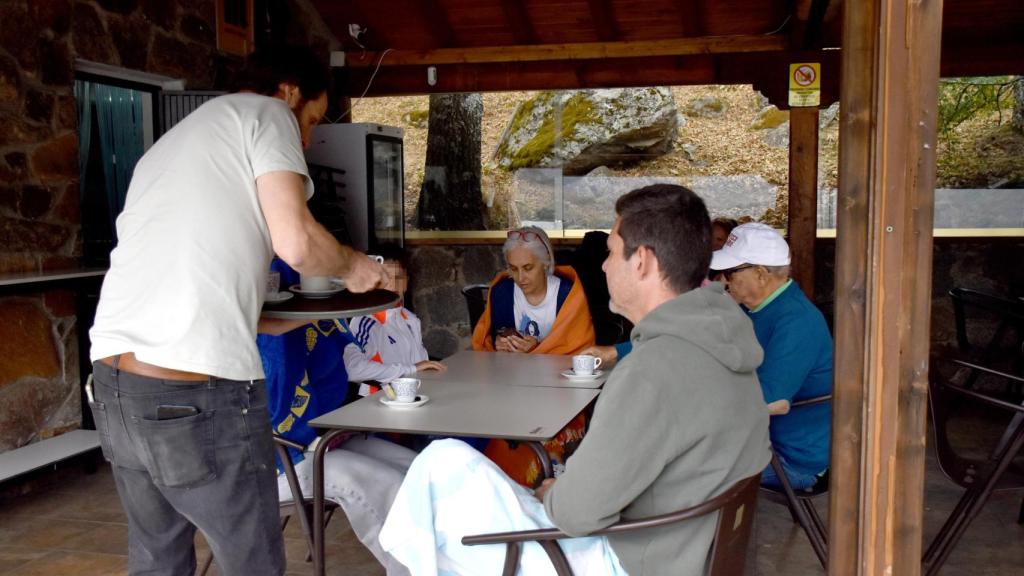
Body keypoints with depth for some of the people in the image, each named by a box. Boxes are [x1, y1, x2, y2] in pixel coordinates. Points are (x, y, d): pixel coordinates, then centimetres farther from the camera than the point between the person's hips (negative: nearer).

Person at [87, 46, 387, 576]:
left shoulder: (168, 145, 27)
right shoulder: (262, 112, 5)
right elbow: (295, 242, -10)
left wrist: (266, 322, 30)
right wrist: (352, 265, 9)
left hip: (114, 375, 8)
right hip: (196, 388, -8)